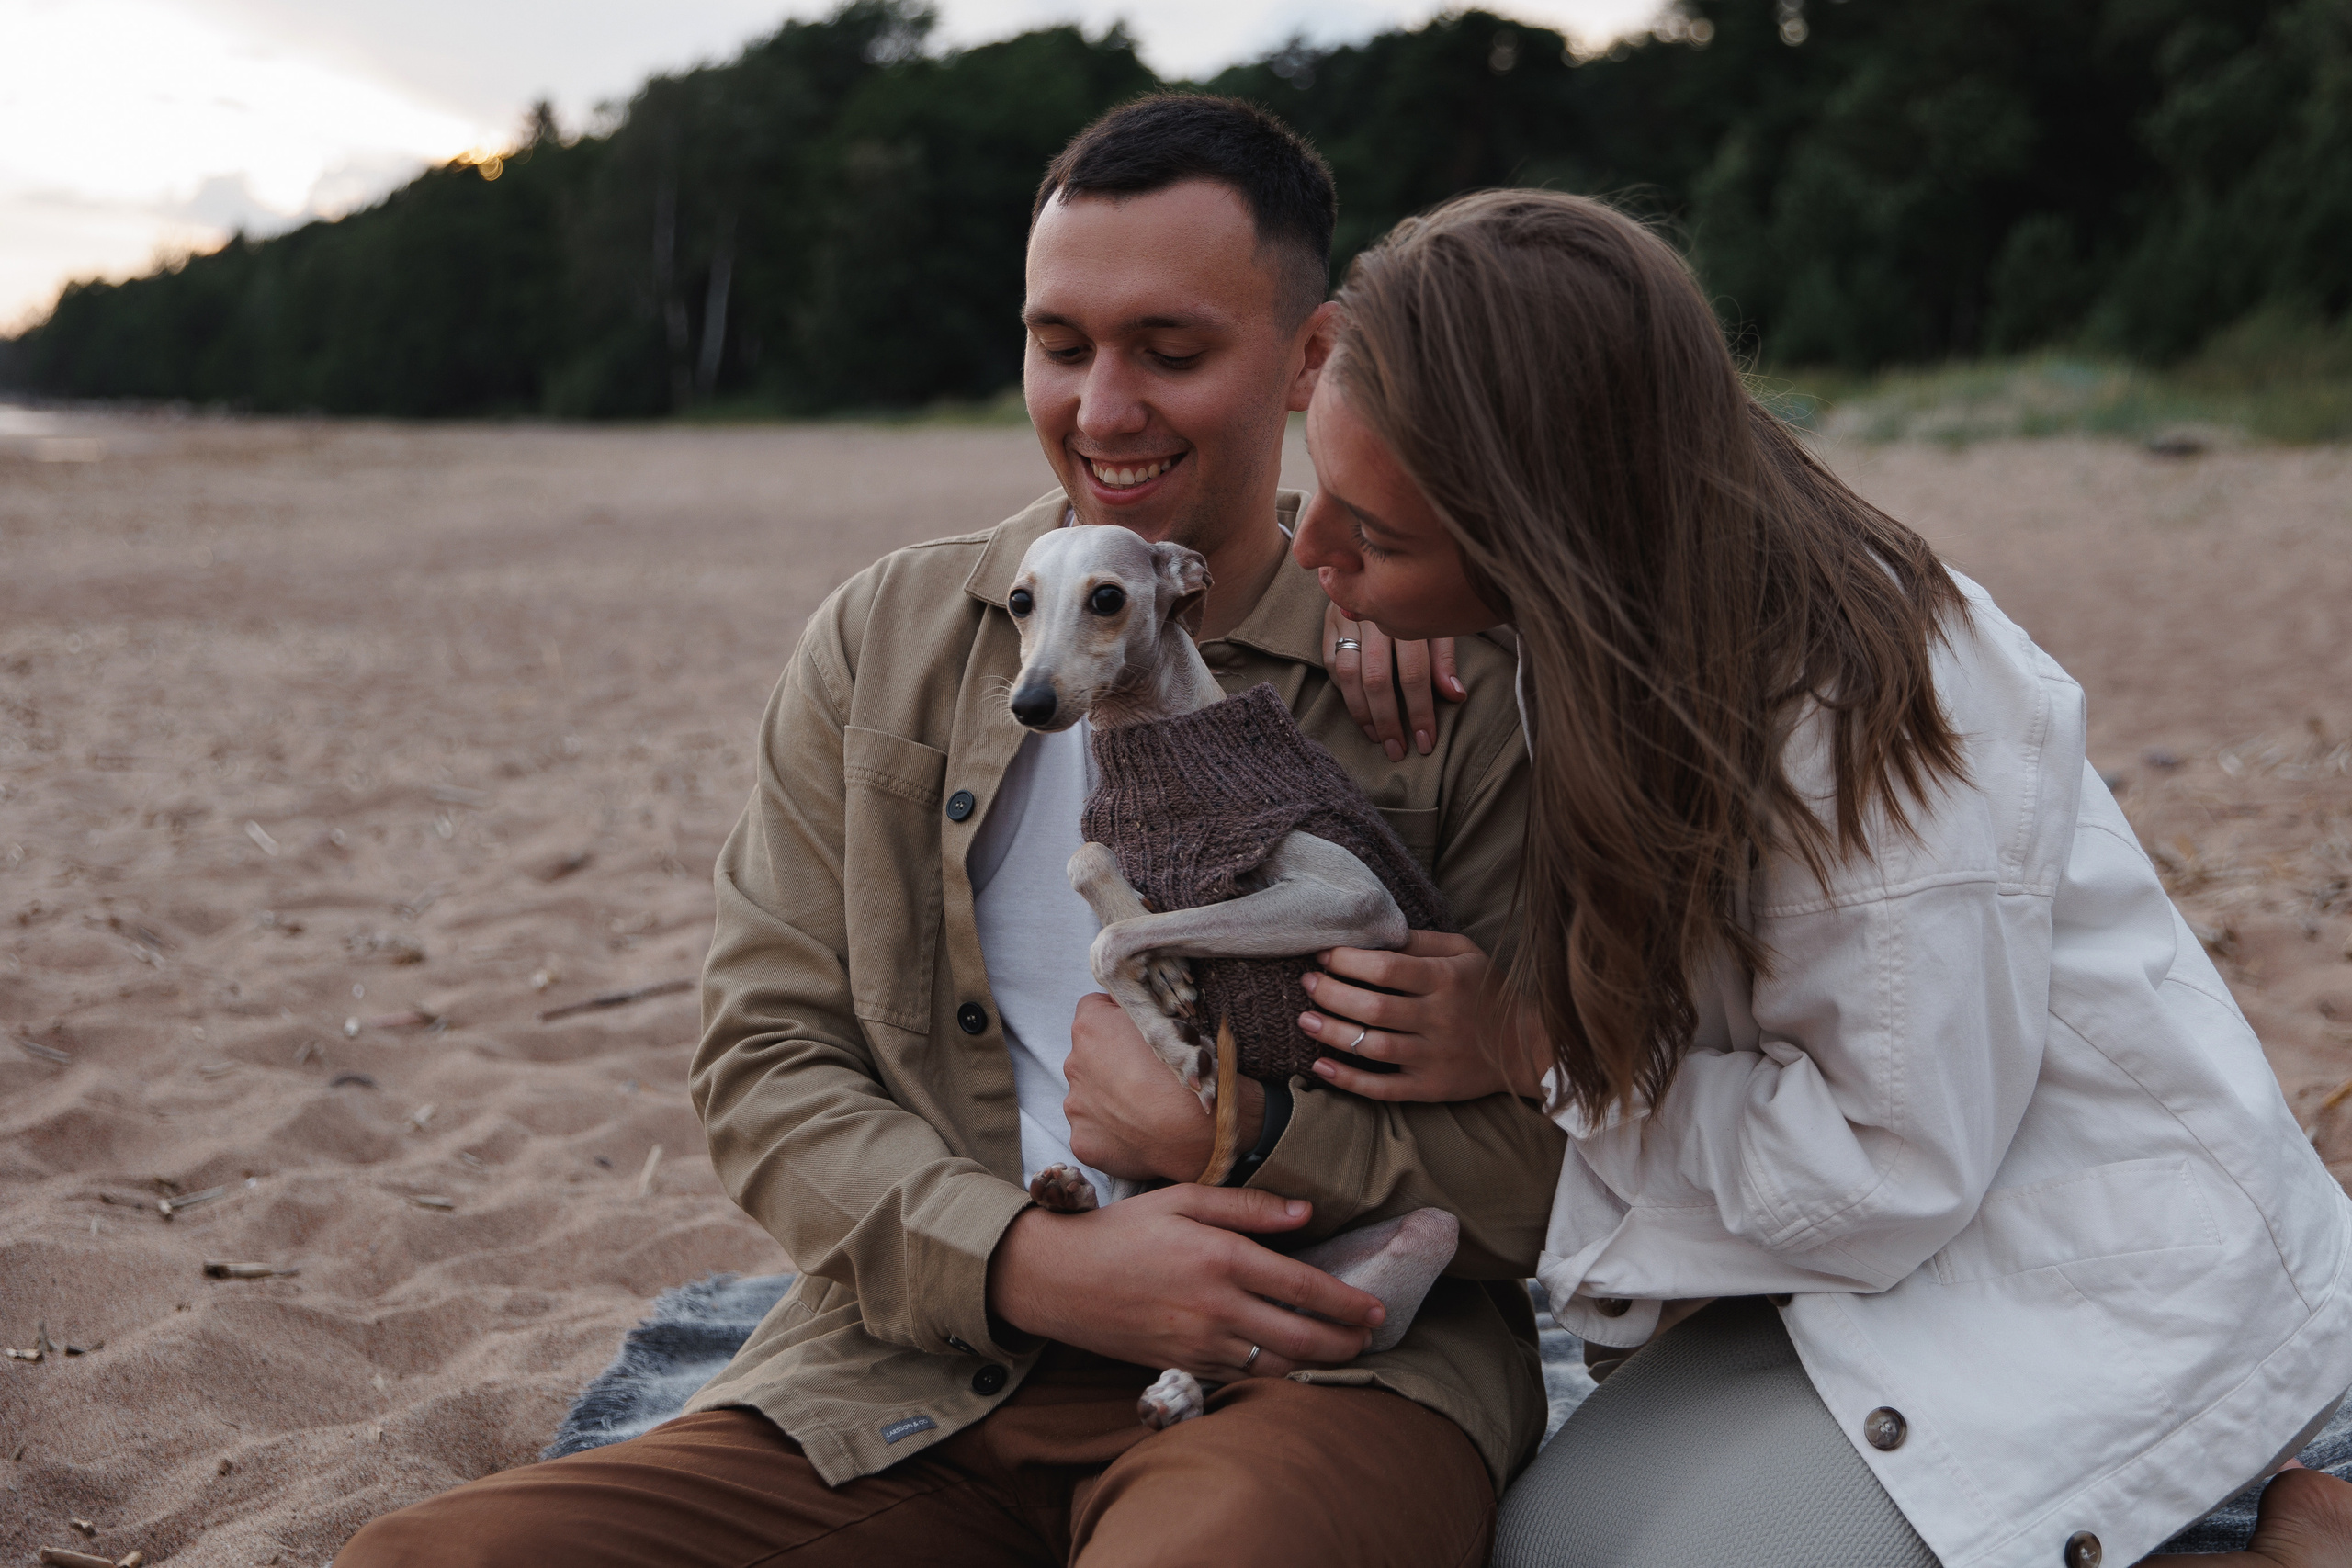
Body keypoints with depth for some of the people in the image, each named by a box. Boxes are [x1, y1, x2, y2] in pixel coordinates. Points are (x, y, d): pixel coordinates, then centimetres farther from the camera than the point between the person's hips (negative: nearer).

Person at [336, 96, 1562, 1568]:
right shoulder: (884, 642, 11)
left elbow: (1568, 1144, 0)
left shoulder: (1468, 673, 1)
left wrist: (1235, 1131, -15)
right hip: (922, 1368, 4)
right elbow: (765, 1054, 6)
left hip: (1315, 1369, -3)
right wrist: (1033, 1261, -10)